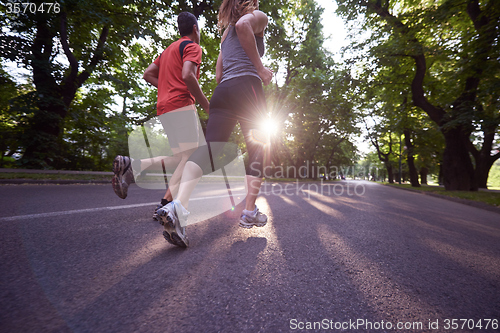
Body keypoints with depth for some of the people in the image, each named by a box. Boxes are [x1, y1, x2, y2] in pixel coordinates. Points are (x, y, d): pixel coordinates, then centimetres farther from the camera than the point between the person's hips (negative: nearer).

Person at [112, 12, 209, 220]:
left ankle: (132, 166, -2)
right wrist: (206, 105, -10)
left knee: (182, 158, 9)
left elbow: (148, 74, 23)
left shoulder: (169, 49, 30)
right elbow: (187, 76, -16)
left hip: (164, 107, 9)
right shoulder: (192, 46, 4)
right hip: (181, 105, -9)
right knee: (191, 157, -11)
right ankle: (166, 205, -18)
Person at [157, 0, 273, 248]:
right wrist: (260, 68, -5)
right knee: (258, 148, 0)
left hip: (222, 91, 6)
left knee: (208, 148, -11)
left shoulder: (226, 32, 36)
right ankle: (250, 212, -1)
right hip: (246, 86, -5)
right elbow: (242, 24, -9)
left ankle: (179, 205, -30)